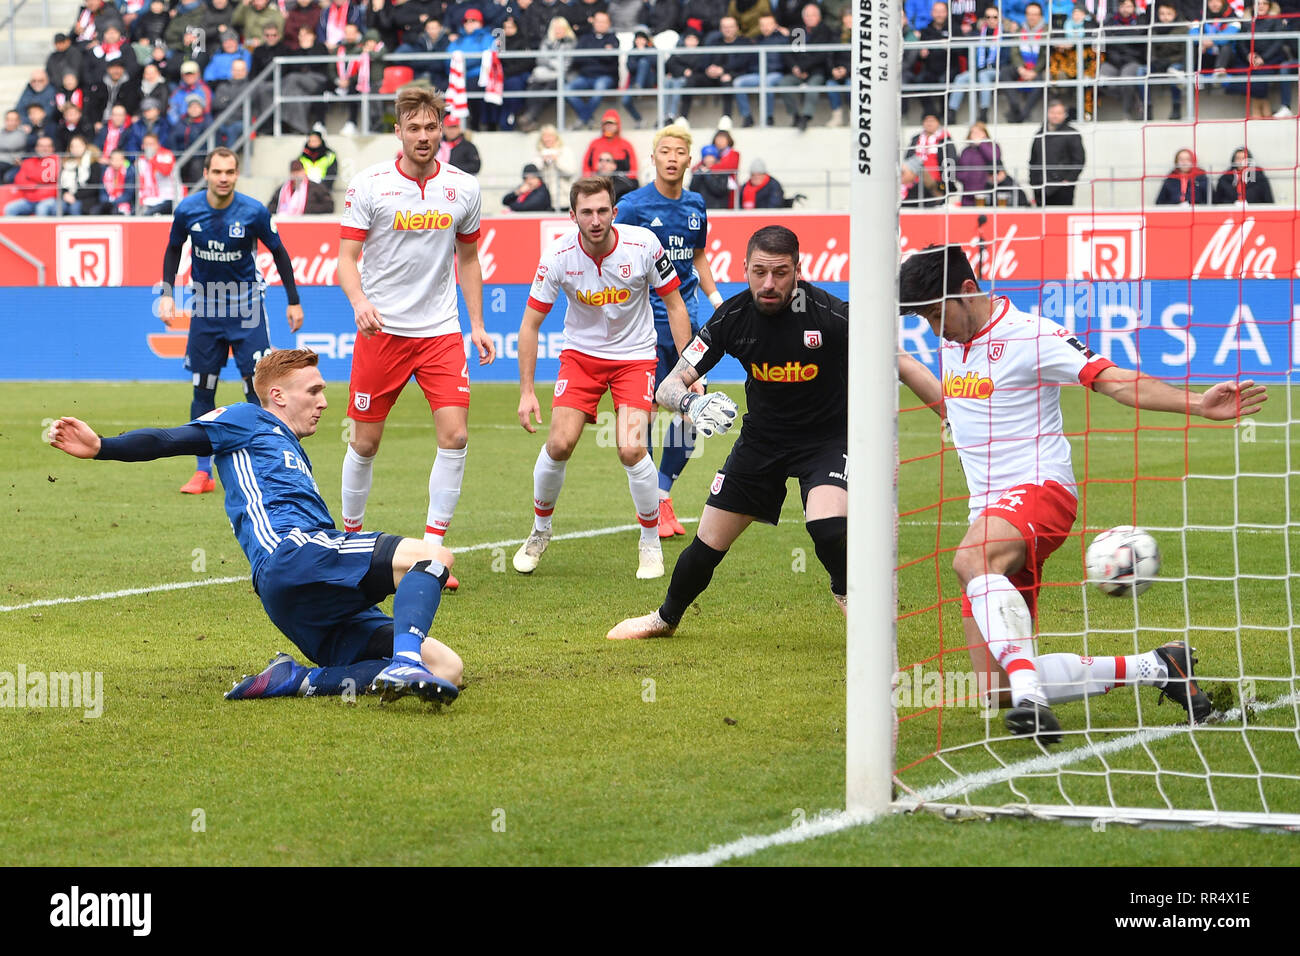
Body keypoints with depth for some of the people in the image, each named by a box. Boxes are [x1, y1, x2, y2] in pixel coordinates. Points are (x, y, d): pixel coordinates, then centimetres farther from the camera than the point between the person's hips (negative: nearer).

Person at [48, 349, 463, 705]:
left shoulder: (293, 455, 39)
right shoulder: (248, 421, 17)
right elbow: (173, 439, 2)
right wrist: (102, 447, -13)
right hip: (289, 551, -8)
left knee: (447, 667, -7)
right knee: (433, 555, -25)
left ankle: (294, 681, -17)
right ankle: (404, 664, -48)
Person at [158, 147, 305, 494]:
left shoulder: (253, 212, -13)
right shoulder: (187, 210, -9)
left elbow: (278, 252, 0)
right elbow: (174, 249, 9)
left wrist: (293, 301, 1)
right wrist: (167, 293, -1)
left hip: (246, 308, -2)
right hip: (205, 309, 2)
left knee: (258, 387, -8)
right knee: (203, 390, 3)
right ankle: (203, 473, 10)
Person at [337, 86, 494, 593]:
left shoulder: (463, 188, 3)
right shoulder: (369, 184, -6)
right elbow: (346, 256, -5)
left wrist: (477, 324, 10)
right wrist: (359, 300, -24)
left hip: (441, 330, 2)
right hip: (381, 329, -2)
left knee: (455, 435, -11)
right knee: (365, 442, 3)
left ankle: (432, 550, -3)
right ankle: (351, 537, 23)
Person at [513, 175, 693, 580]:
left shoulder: (643, 245, -19)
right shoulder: (559, 256, -17)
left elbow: (674, 305, -6)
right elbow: (530, 323, -7)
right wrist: (526, 391, -11)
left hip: (634, 356, -1)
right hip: (581, 354, 1)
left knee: (631, 450, -17)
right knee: (559, 444, -11)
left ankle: (651, 542, 4)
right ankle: (539, 531, 15)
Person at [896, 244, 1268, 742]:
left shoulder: (1030, 335, -9)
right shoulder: (949, 344, 14)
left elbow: (1114, 380, -18)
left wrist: (1196, 404, -29)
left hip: (1039, 489, -8)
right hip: (987, 510, 8)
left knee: (970, 562, -42)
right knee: (997, 688, -3)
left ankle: (1029, 696, -49)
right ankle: (1155, 668, 8)